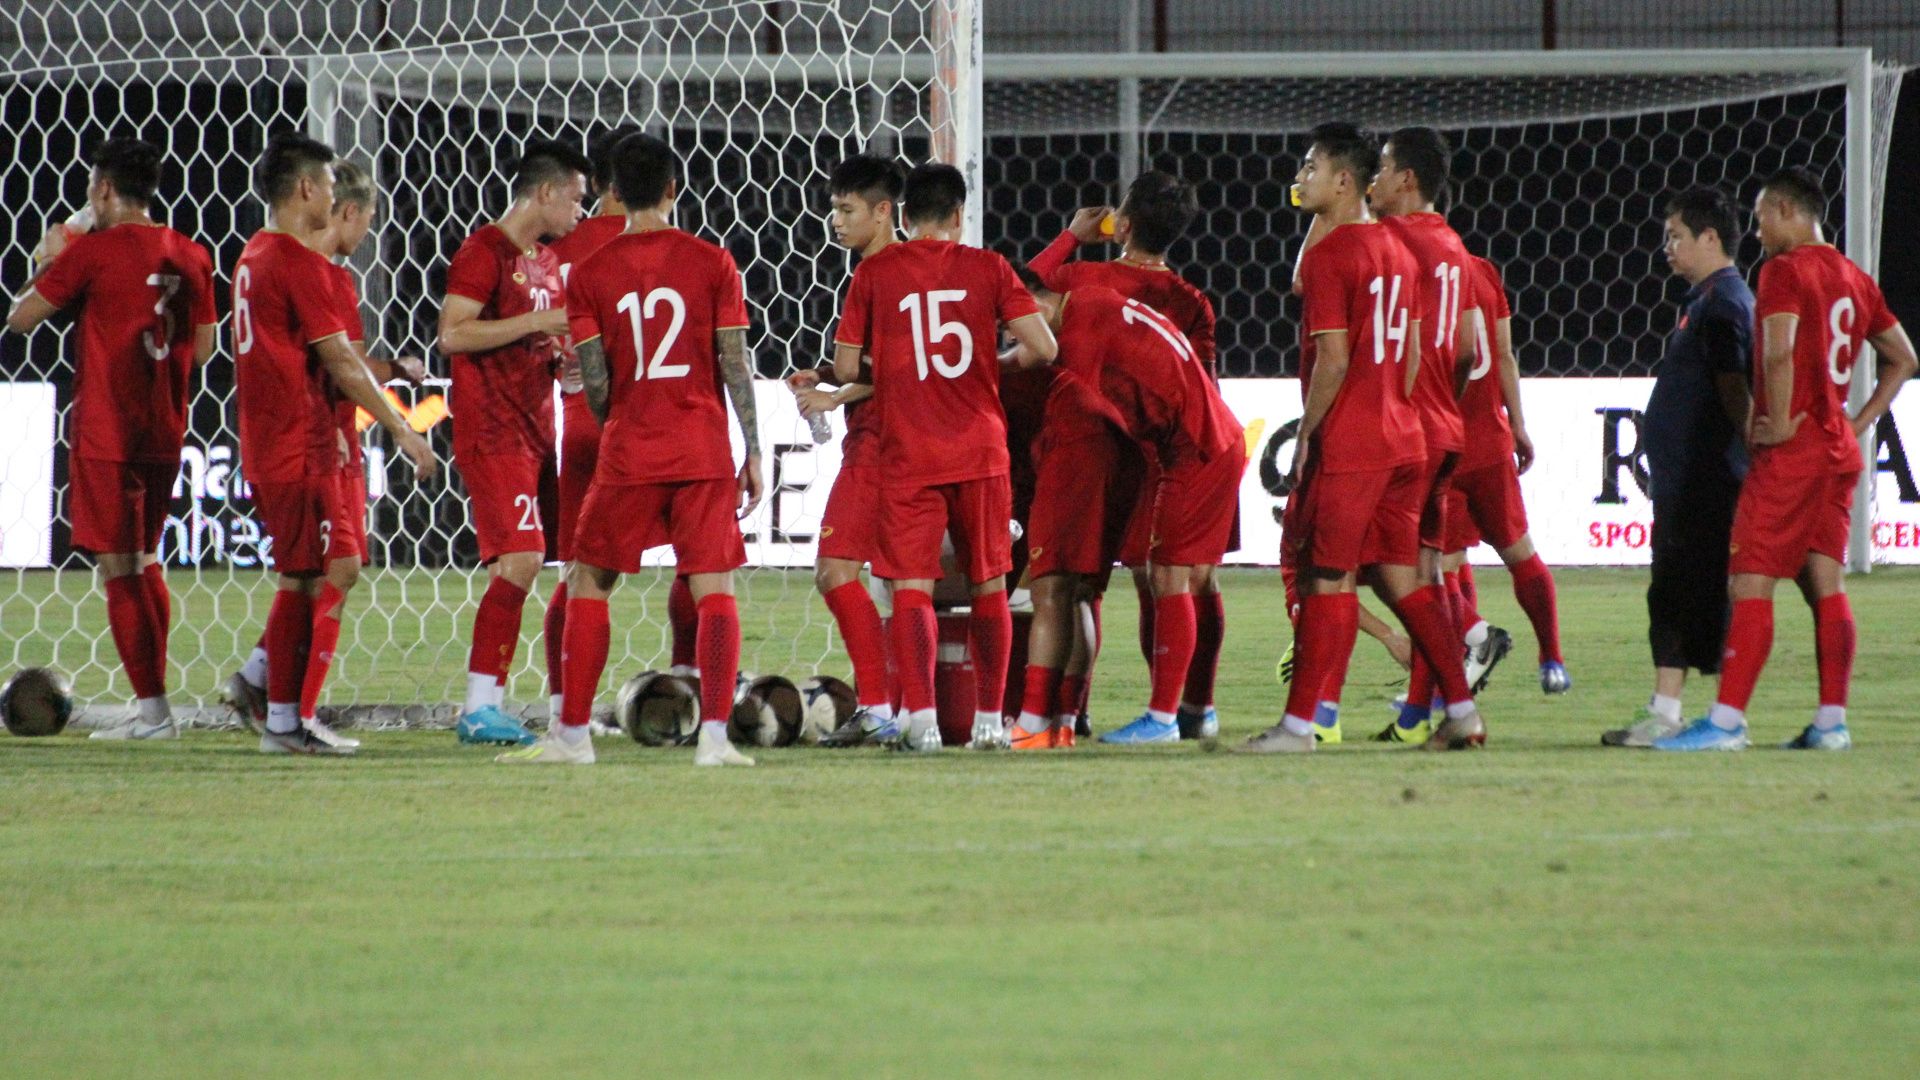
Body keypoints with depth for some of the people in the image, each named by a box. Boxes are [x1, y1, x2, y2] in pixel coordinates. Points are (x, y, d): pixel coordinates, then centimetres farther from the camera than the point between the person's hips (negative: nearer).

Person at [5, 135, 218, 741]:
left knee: (119, 567, -2)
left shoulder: (92, 250, -12)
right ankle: (154, 703, 22)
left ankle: (152, 710, -6)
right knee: (142, 564, 19)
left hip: (105, 431, -6)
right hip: (165, 430, 6)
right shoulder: (188, 255, 5)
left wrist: (53, 259, 8)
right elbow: (202, 345, 12)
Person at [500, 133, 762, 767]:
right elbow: (736, 366, -2)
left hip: (629, 453, 0)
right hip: (705, 453, 0)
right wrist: (753, 452, 3)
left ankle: (572, 733, 11)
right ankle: (714, 734, -11)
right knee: (714, 585, 1)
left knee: (589, 584, 11)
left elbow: (595, 382, -1)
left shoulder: (589, 274, 0)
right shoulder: (712, 263, -1)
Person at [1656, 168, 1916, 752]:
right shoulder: (1853, 278, 15)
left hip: (1791, 449, -8)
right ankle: (1832, 720, 6)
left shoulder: (1785, 270, -10)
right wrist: (1861, 422, 17)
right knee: (1825, 583, 8)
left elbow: (1778, 352, -25)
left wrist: (1779, 424, -16)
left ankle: (1726, 720, -13)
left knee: (1750, 581, -9)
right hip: (1839, 451, 8)